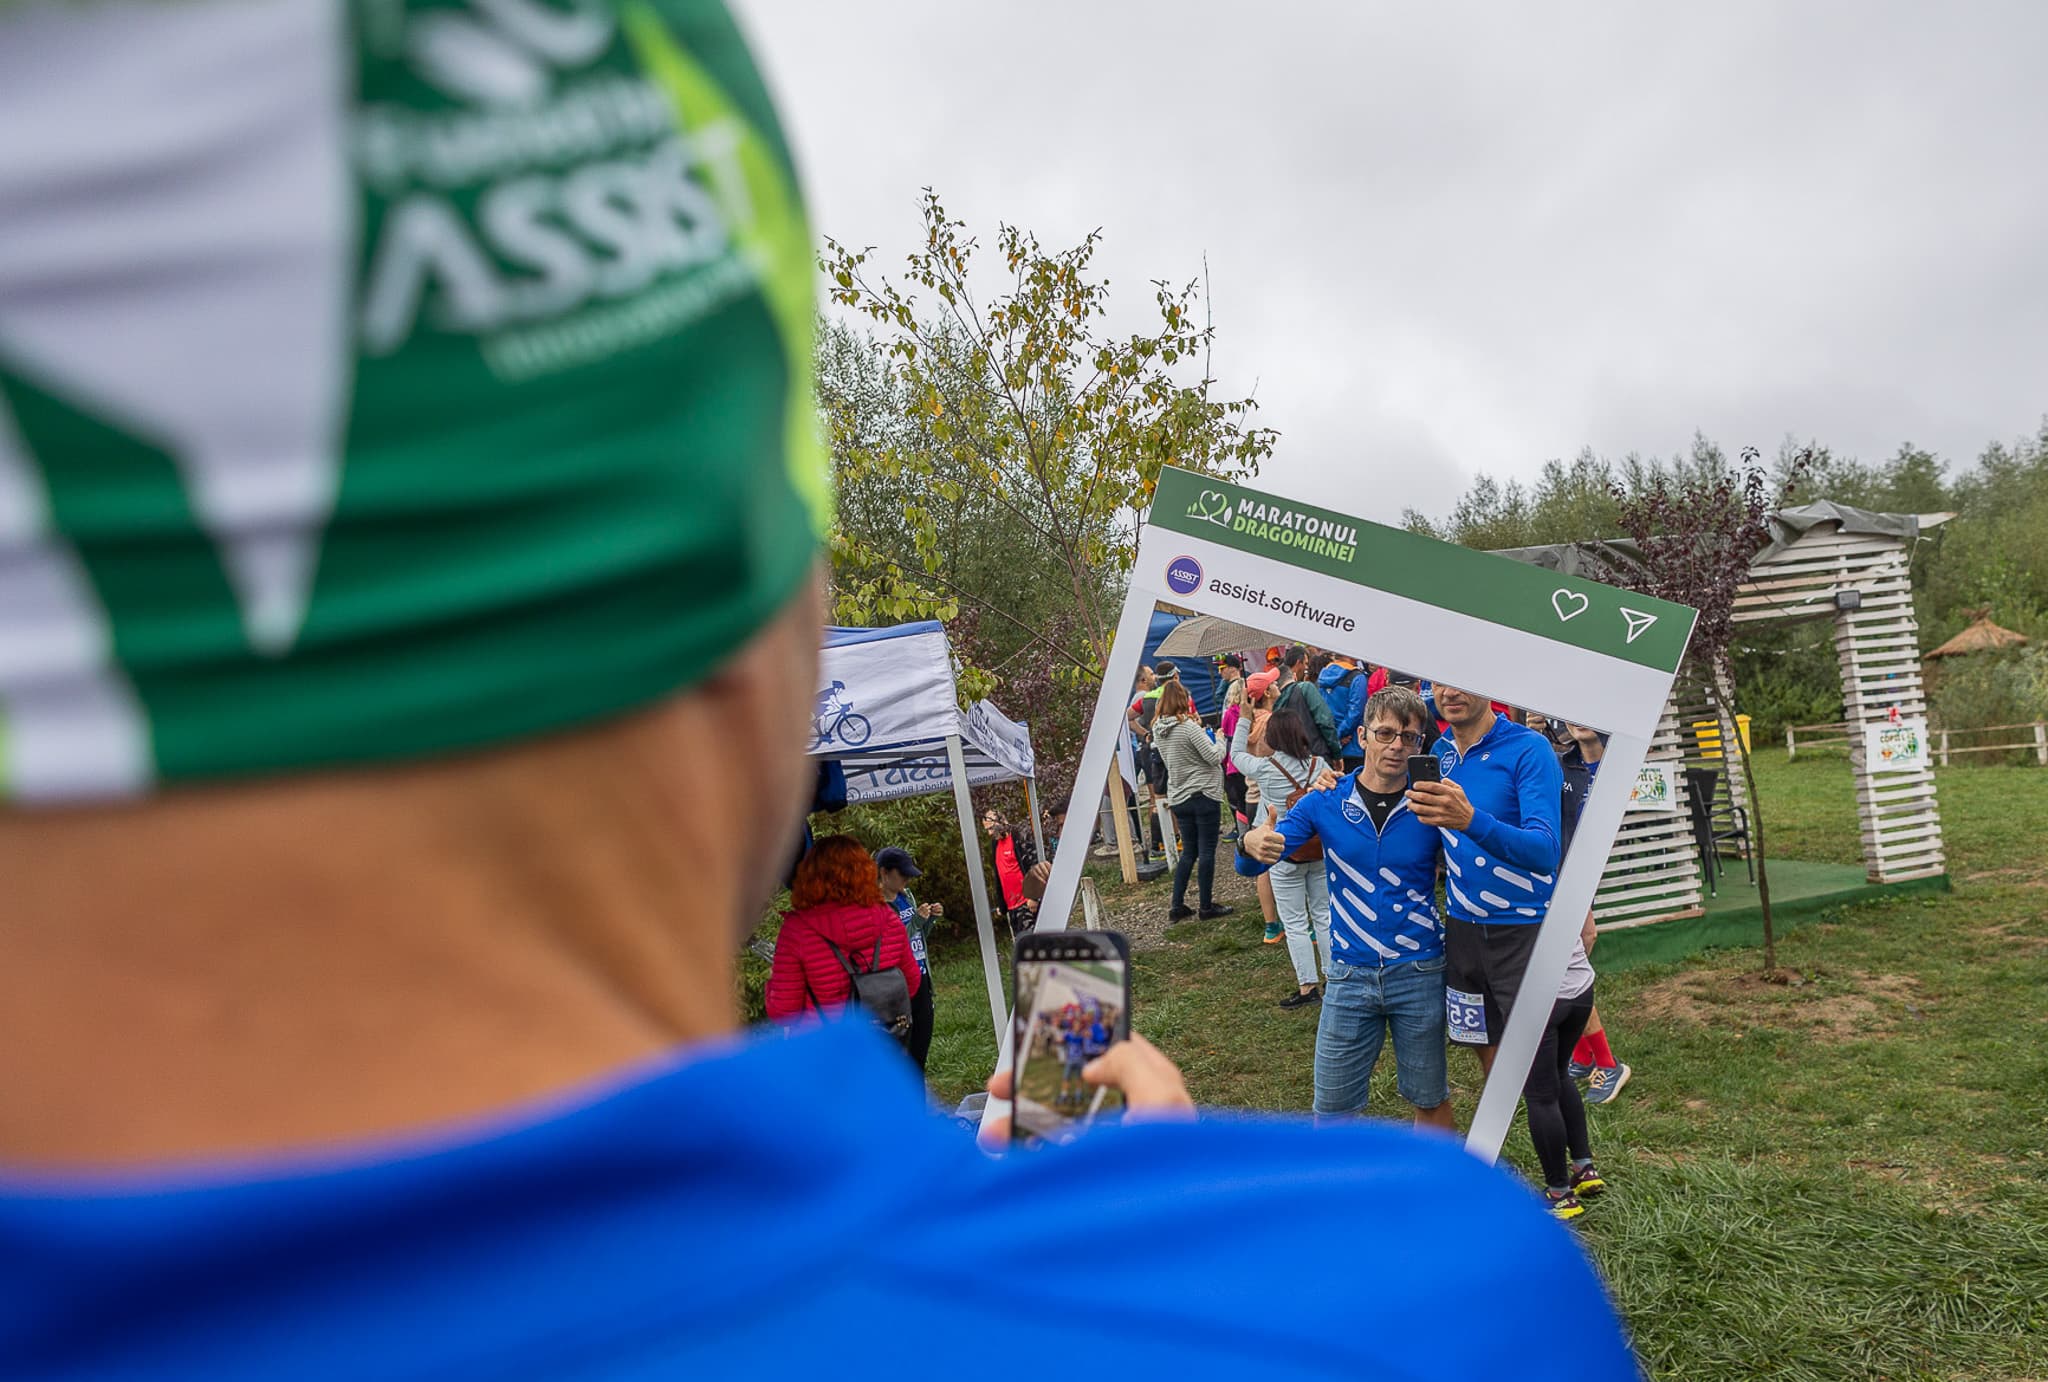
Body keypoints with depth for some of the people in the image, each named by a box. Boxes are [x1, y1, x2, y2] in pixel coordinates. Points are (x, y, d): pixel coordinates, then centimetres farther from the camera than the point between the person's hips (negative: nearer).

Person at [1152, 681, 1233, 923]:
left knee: (1189, 852, 14)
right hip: (1203, 794, -7)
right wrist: (1219, 740, 4)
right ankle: (1206, 906, 8)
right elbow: (1214, 757, -15)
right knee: (1207, 852, 2)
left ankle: (1177, 906, 13)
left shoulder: (1158, 729, 5)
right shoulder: (1189, 727, -17)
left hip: (1178, 798, 7)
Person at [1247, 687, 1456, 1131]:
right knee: (1332, 1107, 6)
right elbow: (1251, 863, -1)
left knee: (1431, 1101, 13)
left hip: (1419, 973, -1)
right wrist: (1255, 843, -25)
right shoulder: (1326, 802, -1)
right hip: (1350, 974, 1)